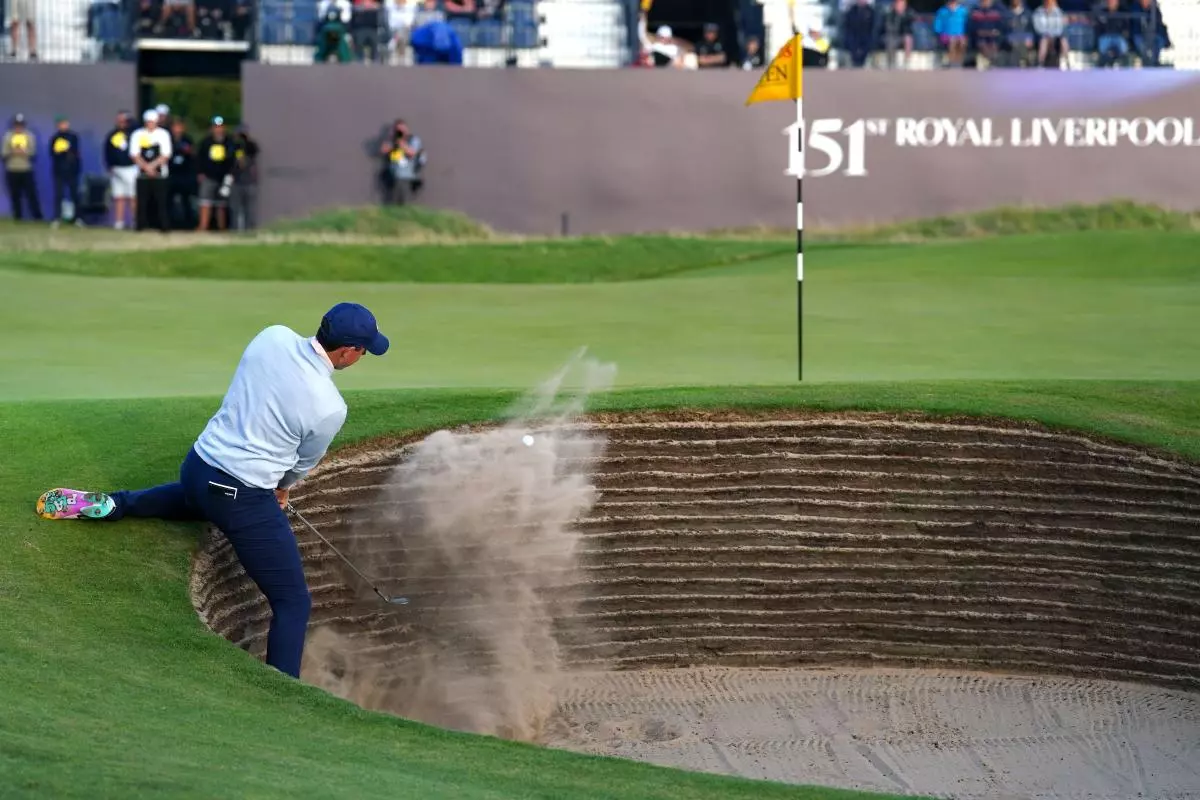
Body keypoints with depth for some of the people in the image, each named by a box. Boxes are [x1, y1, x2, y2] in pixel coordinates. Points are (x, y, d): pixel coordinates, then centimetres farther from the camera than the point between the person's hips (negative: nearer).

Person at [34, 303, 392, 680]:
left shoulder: (273, 337, -7)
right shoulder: (329, 407, -20)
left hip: (197, 465, 7)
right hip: (244, 500, -7)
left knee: (195, 499, 45)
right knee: (293, 603, 1)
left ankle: (105, 506, 34)